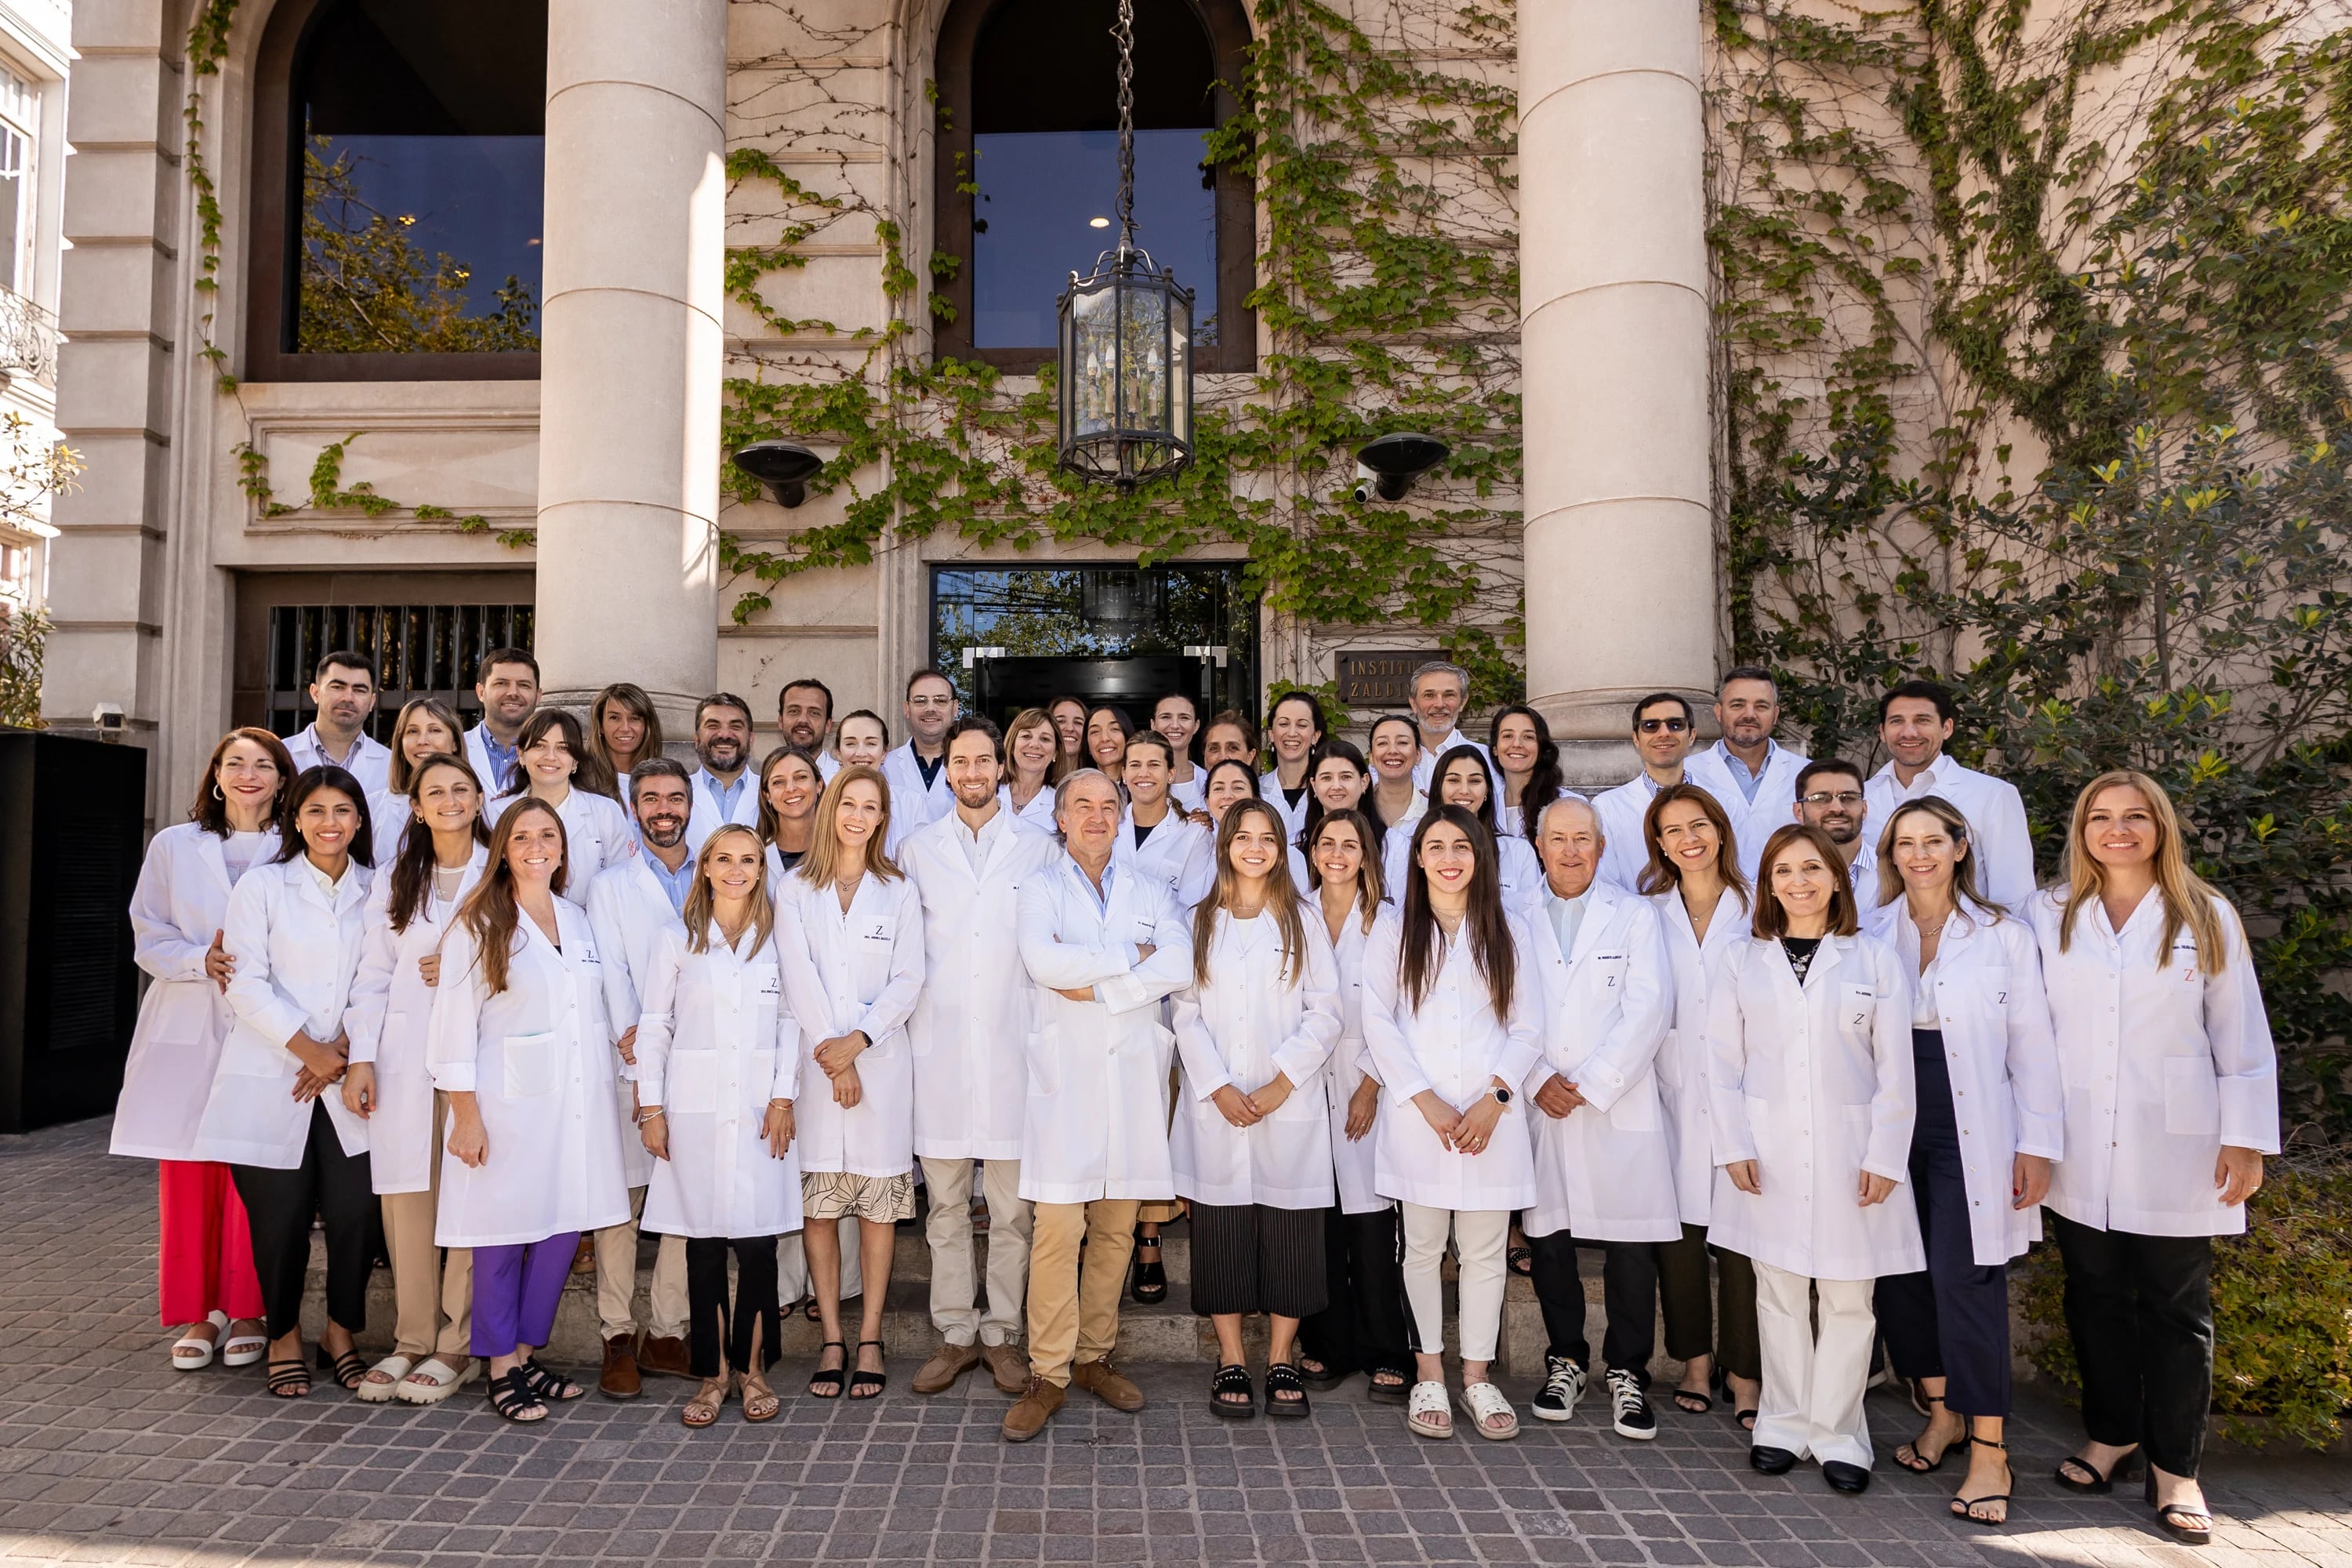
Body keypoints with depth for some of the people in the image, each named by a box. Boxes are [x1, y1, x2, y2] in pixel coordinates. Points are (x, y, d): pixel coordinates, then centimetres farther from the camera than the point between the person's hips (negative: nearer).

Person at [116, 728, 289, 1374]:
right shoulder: (174, 846, 9)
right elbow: (149, 939, 7)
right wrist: (202, 961, -11)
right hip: (188, 1031, 2)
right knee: (188, 1176, 3)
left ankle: (247, 1311, 13)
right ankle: (199, 1311, 16)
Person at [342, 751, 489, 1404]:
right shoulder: (393, 880, 14)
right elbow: (372, 976, 10)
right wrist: (360, 1058, 2)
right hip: (406, 1058, 3)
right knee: (405, 1197, 3)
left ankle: (457, 1346, 6)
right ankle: (412, 1339, 15)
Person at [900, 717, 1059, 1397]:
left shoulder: (1040, 848, 7)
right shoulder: (919, 848, 11)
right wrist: (906, 1021, 4)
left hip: (1011, 1042, -1)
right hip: (939, 1045, 1)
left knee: (1011, 1205, 3)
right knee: (945, 1203, 7)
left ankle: (1002, 1333, 16)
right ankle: (955, 1333, 18)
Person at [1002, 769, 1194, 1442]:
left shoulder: (1150, 893, 15)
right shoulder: (1040, 888, 7)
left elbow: (1180, 963, -4)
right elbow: (1042, 960, -13)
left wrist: (1098, 987, -12)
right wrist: (1128, 957, -7)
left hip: (1133, 1072, 3)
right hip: (1066, 1072, -3)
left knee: (1117, 1228, 7)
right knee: (1056, 1227, -8)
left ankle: (1094, 1357, 20)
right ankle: (1048, 1375, 2)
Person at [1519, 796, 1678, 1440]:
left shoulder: (1635, 915, 6)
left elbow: (1649, 1009, -4)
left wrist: (1591, 1084, -10)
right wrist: (1537, 1080, -9)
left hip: (1620, 1108, -1)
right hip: (1538, 1106, 1)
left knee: (1631, 1242, -2)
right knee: (1548, 1237, 7)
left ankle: (1627, 1373, 13)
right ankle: (1565, 1361, 23)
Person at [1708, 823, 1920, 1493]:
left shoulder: (1875, 960, 4)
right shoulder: (1741, 961, 6)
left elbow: (1895, 1069, 2)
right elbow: (1724, 1061, 5)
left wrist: (1885, 1156, -4)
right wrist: (1734, 1147, -3)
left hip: (1849, 1152, -1)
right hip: (1767, 1151, 1)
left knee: (1847, 1297, 3)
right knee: (1778, 1293, 8)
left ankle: (1837, 1432, 15)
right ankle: (1784, 1424, 20)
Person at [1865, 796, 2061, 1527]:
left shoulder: (2005, 936, 2)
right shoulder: (1871, 934, 7)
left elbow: (2031, 1047, 1)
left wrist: (2037, 1146, -4)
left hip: (1973, 1132, -3)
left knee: (1965, 1277, -7)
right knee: (1898, 1274, 6)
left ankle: (1988, 1451, 2)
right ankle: (1942, 1412, 27)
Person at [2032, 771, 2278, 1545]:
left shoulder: (2209, 919, 1)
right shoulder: (2050, 915, 3)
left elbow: (2241, 1038, 2)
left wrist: (2246, 1139, -2)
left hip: (2174, 1151, -1)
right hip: (2080, 1150, 1)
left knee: (2176, 1307, 5)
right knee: (2096, 1298, 11)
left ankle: (2175, 1467, 18)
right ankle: (2111, 1435, 28)